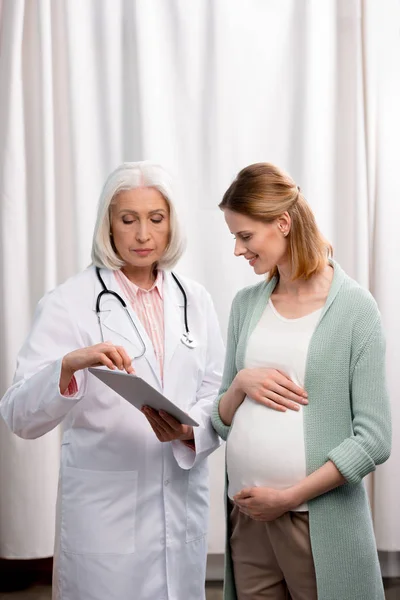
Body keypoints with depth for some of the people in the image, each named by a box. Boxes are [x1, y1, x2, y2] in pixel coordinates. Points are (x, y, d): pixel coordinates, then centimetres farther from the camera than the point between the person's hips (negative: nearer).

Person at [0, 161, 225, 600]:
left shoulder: (193, 300, 5)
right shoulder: (69, 302, -8)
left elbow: (216, 396, 7)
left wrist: (190, 430, -15)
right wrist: (70, 365, -32)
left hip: (182, 505, 4)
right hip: (105, 510, -4)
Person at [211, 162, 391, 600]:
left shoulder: (353, 307, -7)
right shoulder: (246, 304, 7)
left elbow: (374, 440, -10)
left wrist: (290, 496, -14)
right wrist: (241, 383, -7)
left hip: (320, 522, -4)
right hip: (247, 516, 4)